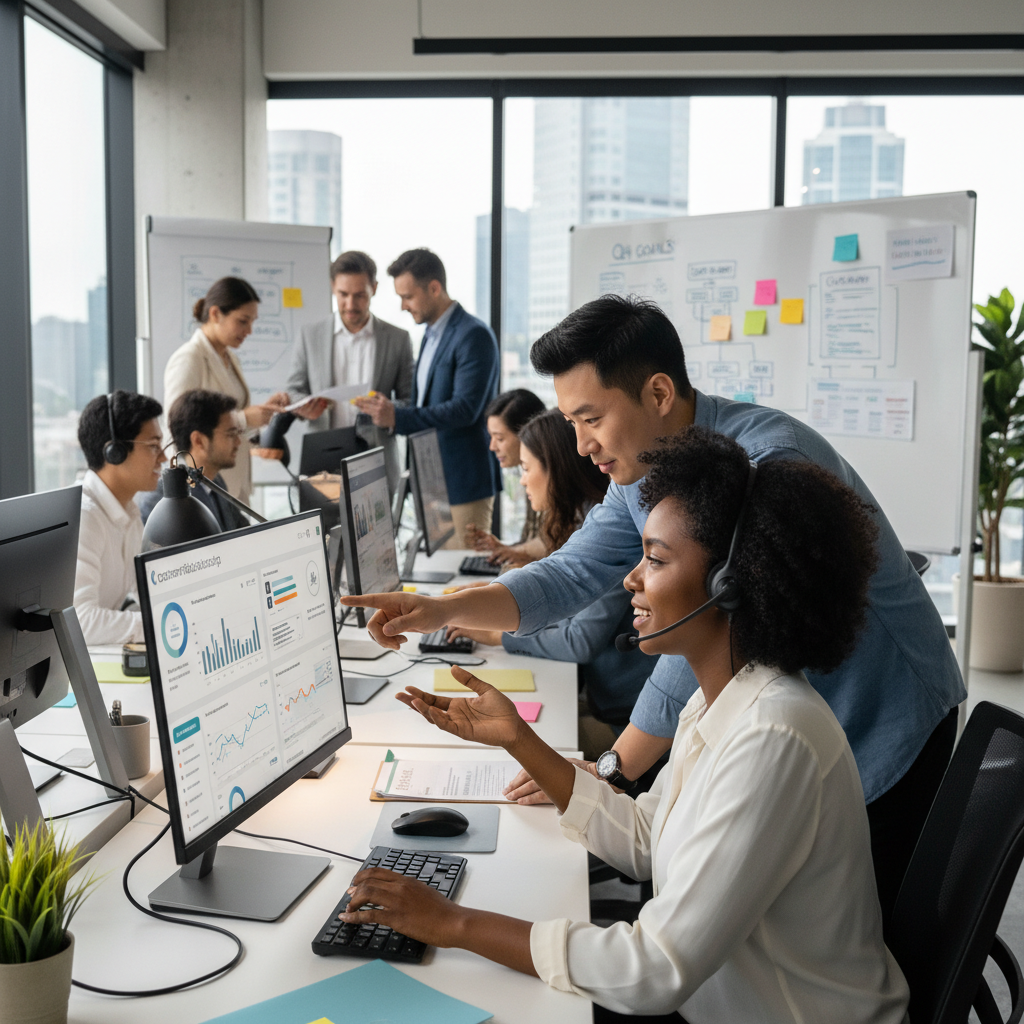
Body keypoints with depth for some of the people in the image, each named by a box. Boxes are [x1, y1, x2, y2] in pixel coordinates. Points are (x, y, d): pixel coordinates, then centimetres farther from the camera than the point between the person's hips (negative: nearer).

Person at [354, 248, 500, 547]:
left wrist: (398, 417, -27)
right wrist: (389, 412, 7)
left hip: (464, 481, -9)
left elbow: (464, 409, -23)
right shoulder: (432, 334, 16)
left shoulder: (473, 336, -15)